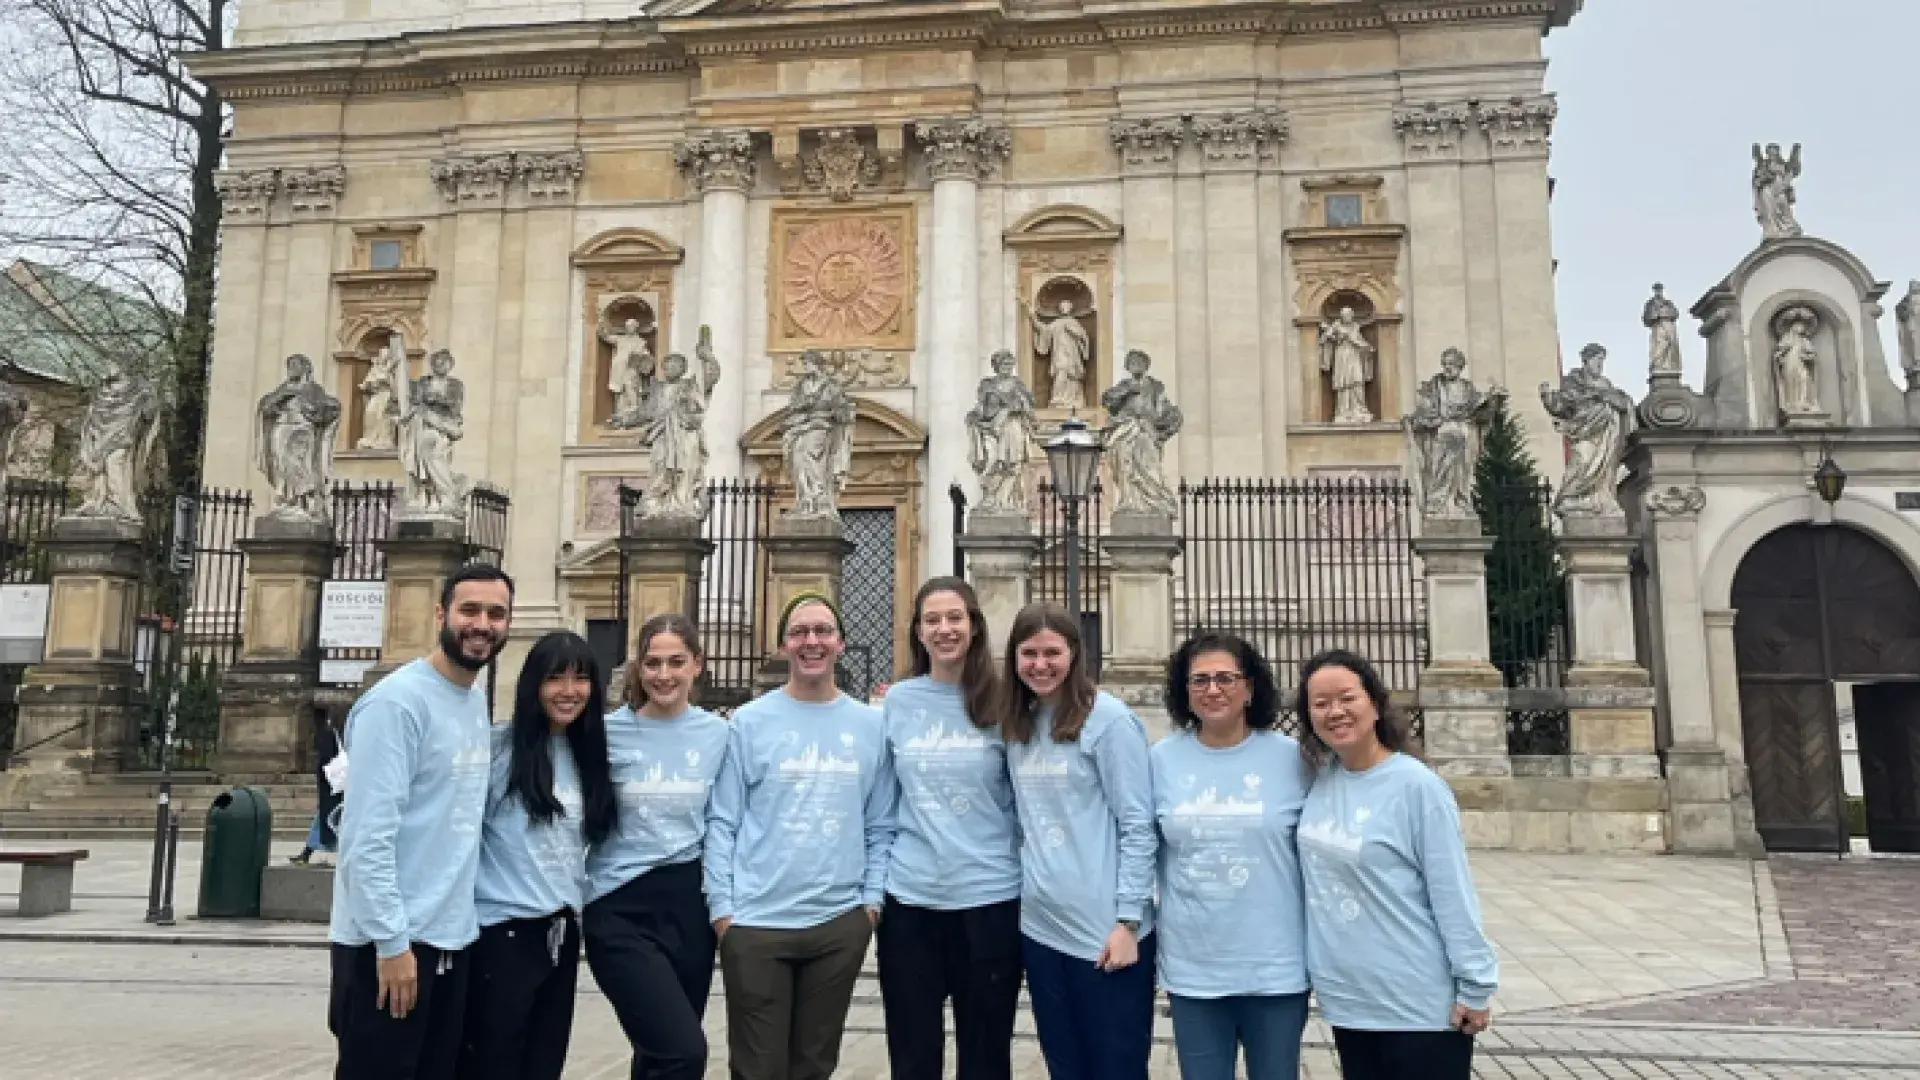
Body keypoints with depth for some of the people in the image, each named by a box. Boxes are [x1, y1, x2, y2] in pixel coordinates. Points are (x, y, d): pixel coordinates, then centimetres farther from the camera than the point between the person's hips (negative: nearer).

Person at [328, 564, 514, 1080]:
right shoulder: (398, 700, -15)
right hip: (390, 942, -8)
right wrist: (392, 941, -21)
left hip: (452, 937, 8)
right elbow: (369, 833, -20)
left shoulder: (479, 701, 11)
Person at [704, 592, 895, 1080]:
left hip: (842, 921, 2)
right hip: (756, 921, -2)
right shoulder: (750, 721, -1)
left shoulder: (871, 724, 5)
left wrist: (872, 898, 0)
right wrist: (722, 906, -7)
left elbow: (880, 825, 8)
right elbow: (722, 822, -1)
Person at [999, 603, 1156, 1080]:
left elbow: (1137, 825, -12)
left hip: (1104, 931, -6)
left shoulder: (1109, 719, -10)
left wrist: (1128, 921, -14)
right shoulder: (1017, 724, 8)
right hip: (1038, 927, 6)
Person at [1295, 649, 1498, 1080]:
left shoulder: (1417, 786, -14)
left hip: (1421, 1008, -5)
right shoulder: (1320, 780, 1)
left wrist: (1474, 986, -12)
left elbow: (1453, 893, -13)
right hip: (1346, 1003, 6)